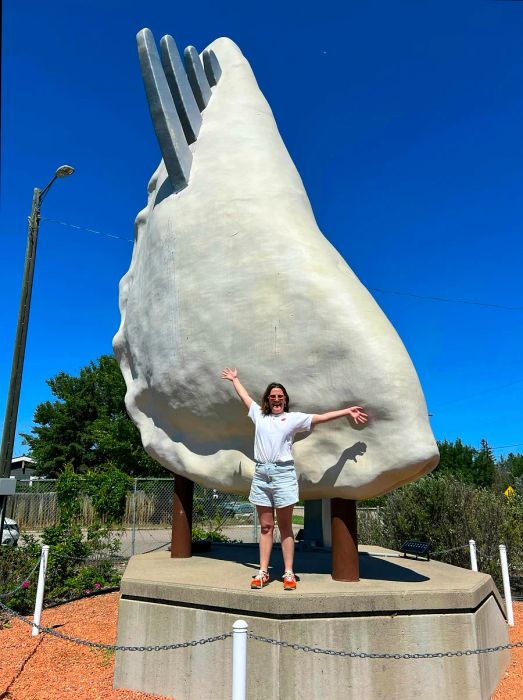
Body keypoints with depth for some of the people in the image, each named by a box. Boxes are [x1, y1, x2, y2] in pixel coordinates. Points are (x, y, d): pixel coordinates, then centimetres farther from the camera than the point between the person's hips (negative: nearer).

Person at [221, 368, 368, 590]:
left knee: (285, 526, 3)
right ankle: (263, 572, 13)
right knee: (265, 526, 8)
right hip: (261, 474, 3)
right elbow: (245, 396, 28)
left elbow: (321, 417, 2)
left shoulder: (294, 418, 6)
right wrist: (234, 379, 40)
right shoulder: (259, 415, 15)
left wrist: (347, 411, -2)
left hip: (283, 474, -3)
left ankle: (289, 573, 9)